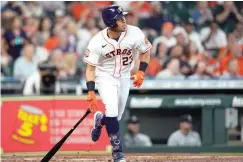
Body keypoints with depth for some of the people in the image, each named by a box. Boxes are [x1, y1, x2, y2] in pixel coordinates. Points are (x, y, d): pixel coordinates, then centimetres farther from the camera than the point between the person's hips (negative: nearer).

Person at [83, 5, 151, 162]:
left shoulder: (134, 33, -20)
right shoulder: (97, 42, -24)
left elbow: (146, 50, -1)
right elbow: (90, 68, -16)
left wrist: (141, 72, -11)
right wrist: (91, 93, -24)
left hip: (125, 77, 3)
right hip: (105, 77, -3)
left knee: (116, 117, 9)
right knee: (112, 109, -24)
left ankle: (100, 120, 45)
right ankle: (117, 149, -12)